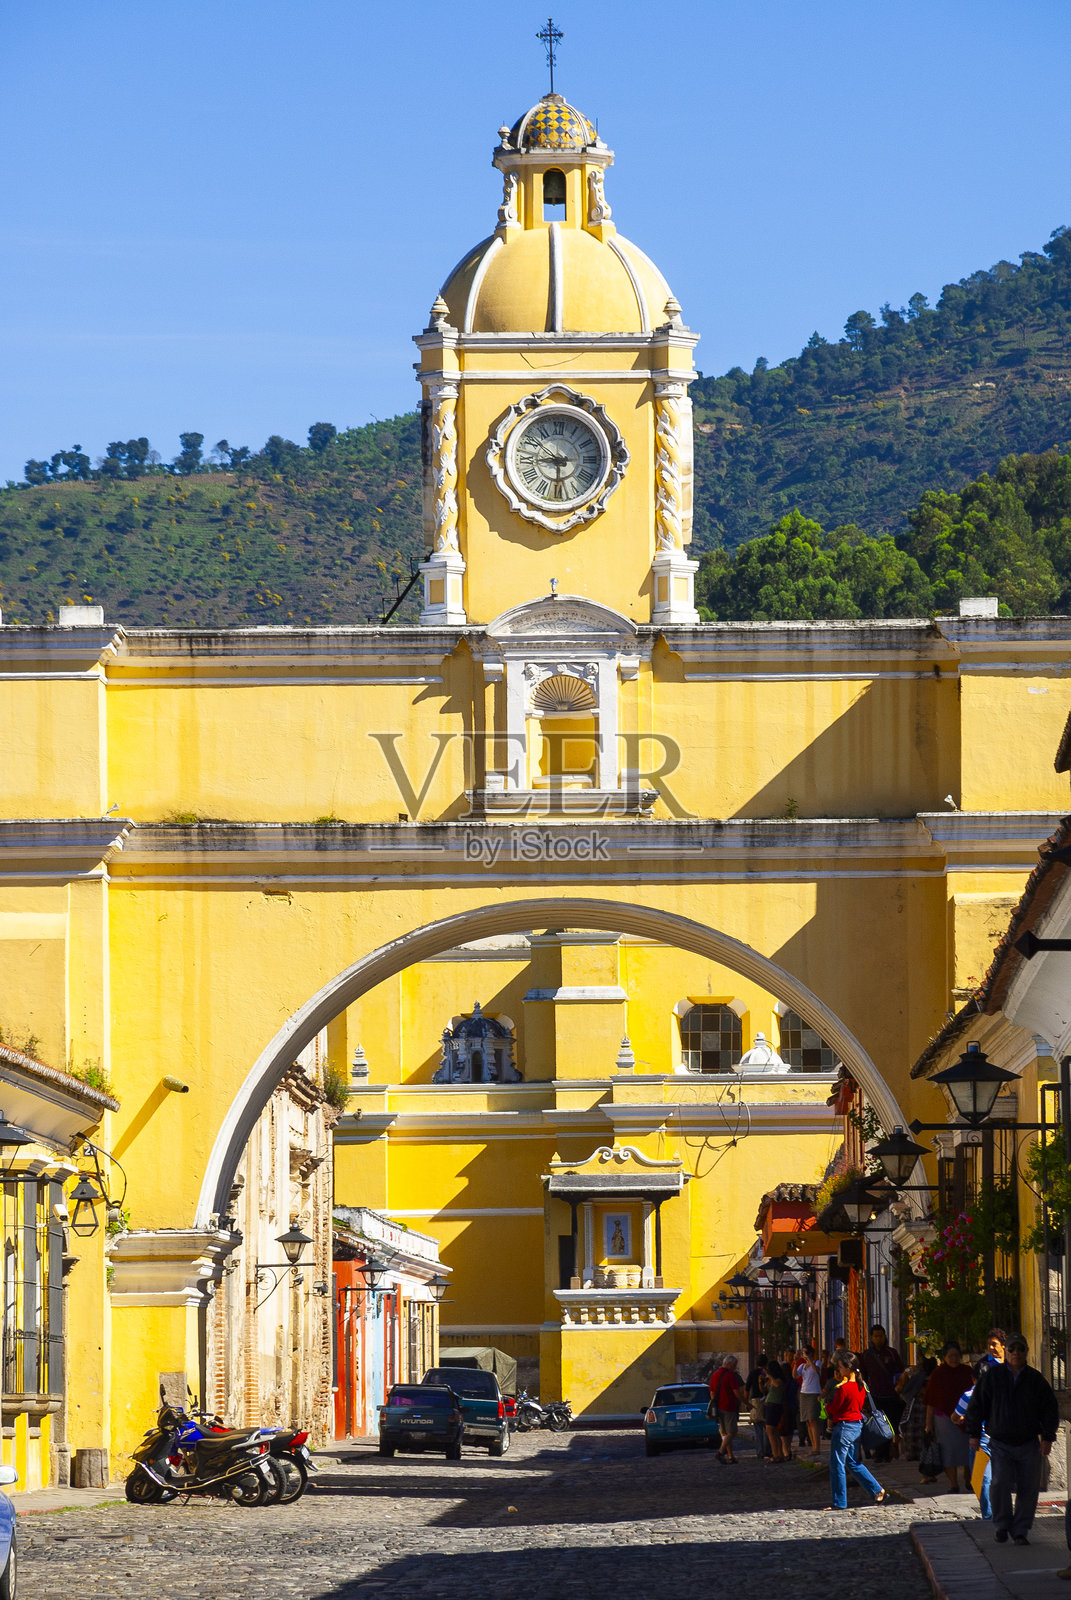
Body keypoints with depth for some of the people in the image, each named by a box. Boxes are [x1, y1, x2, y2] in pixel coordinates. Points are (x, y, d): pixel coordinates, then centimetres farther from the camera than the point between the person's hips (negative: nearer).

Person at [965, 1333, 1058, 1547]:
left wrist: (1047, 1438, 0)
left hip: (1028, 1445, 2)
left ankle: (1020, 1531, 10)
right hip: (1000, 1444, -2)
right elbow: (977, 1405, 6)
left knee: (1029, 1487, -2)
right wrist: (974, 1434, 4)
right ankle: (1001, 1526, 4)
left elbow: (1049, 1409, 8)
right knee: (1000, 1483, -16)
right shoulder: (991, 1376, 1)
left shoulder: (1035, 1379, 5)